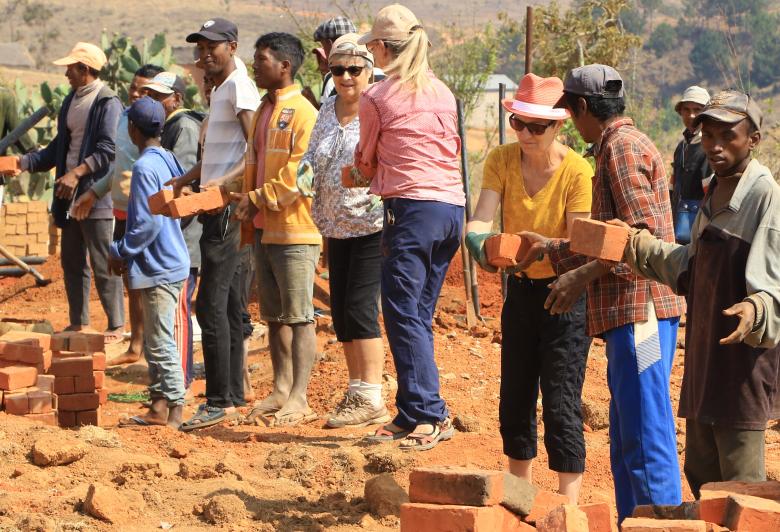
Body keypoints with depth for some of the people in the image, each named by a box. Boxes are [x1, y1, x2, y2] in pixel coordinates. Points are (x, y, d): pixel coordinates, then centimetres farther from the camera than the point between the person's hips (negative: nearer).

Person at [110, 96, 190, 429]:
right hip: (170, 261, 10)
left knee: (161, 344, -5)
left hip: (158, 269, -10)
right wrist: (127, 252, 19)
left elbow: (148, 223, -21)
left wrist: (121, 252, -8)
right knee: (155, 343, 15)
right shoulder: (169, 161, 11)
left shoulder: (145, 167, -16)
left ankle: (175, 413, -2)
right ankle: (158, 409, 20)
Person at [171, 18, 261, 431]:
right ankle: (233, 396, 17)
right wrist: (185, 180, 18)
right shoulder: (219, 90, 19)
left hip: (226, 207, -10)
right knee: (227, 304, 12)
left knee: (211, 304, -11)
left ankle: (220, 402, -9)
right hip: (215, 207, 10)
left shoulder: (240, 87, -11)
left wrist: (221, 183, -28)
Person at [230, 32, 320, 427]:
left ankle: (299, 398, -4)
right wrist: (246, 201, 9)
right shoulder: (263, 112, 17)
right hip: (263, 228, 9)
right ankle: (281, 390, 18)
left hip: (294, 230, -9)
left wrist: (258, 199, -13)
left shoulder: (302, 113, -11)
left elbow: (299, 173, -18)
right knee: (274, 315, 12)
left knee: (299, 315, -5)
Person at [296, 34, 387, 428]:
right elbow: (313, 155, 17)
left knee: (360, 308, -11)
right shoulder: (328, 110, 13)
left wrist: (386, 202, -27)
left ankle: (371, 399, -5)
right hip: (337, 227, 8)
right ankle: (356, 392, 21)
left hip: (373, 223, -8)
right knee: (341, 312, 10)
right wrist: (306, 174, -4)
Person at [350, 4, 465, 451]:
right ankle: (412, 415, 13)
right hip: (454, 208, 7)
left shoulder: (376, 98, -2)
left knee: (403, 313, -6)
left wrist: (358, 175, 34)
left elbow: (366, 163, 10)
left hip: (413, 208, -7)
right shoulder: (443, 93, 15)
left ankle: (431, 414, -13)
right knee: (420, 316, 11)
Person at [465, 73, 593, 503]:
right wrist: (481, 241, -41)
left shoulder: (577, 172, -19)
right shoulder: (501, 160, -8)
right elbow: (481, 218, -19)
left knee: (560, 403, -10)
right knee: (515, 399, 12)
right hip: (521, 288, 5)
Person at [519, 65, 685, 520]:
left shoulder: (622, 147, -10)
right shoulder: (625, 144, 22)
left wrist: (584, 275, -16)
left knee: (646, 437, -11)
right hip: (632, 311, 11)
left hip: (639, 310, -11)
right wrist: (552, 249, 30)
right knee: (627, 442, 15)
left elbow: (645, 235, -20)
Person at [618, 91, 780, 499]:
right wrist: (638, 246, 22)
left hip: (744, 361, -9)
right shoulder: (713, 195, 13)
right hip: (704, 357, 9)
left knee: (741, 485, -6)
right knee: (700, 473, 15)